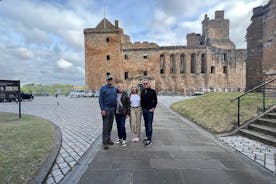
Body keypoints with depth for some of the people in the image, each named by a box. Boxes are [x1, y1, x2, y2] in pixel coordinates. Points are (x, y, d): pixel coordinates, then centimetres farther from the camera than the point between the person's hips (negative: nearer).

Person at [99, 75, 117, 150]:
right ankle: (104, 142, 4)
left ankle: (108, 139, 24)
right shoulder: (103, 88, -4)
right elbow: (100, 100, -7)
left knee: (110, 125, 12)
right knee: (105, 126, -3)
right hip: (106, 109, -5)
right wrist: (102, 109, -14)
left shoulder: (115, 89, 11)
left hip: (113, 109, 5)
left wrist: (116, 108, 10)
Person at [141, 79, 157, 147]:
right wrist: (142, 108, 9)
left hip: (150, 110, -6)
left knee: (149, 125, -7)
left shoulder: (152, 91, -4)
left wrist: (153, 108, -10)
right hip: (144, 110, 6)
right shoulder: (142, 92, 12)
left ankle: (149, 140, -4)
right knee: (146, 125, 13)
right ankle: (147, 137, 24)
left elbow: (155, 100, -4)